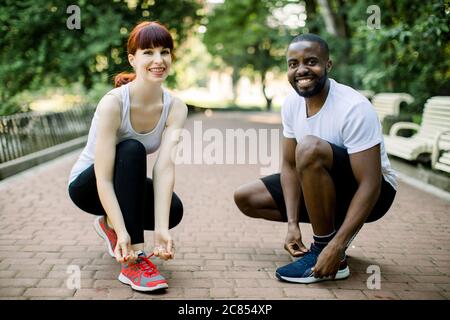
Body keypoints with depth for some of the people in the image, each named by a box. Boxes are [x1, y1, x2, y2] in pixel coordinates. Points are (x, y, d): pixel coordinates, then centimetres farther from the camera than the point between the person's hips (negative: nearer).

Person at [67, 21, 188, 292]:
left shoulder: (175, 107, -16)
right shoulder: (113, 103, -28)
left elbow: (164, 167, -28)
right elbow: (103, 178, -33)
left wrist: (161, 229, -40)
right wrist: (122, 233, -43)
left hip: (127, 185, 4)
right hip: (86, 185, -4)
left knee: (173, 209, -25)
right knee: (132, 150, -33)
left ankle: (109, 222, 8)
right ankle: (134, 261, -34)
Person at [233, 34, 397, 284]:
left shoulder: (354, 108, -27)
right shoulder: (291, 104, -6)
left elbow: (370, 185, -29)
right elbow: (289, 165, -1)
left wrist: (337, 247, -35)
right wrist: (292, 224, -14)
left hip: (372, 194, -7)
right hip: (322, 188, 8)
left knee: (310, 147, -35)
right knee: (245, 198, 2)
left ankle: (326, 251, -22)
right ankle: (329, 227, 6)